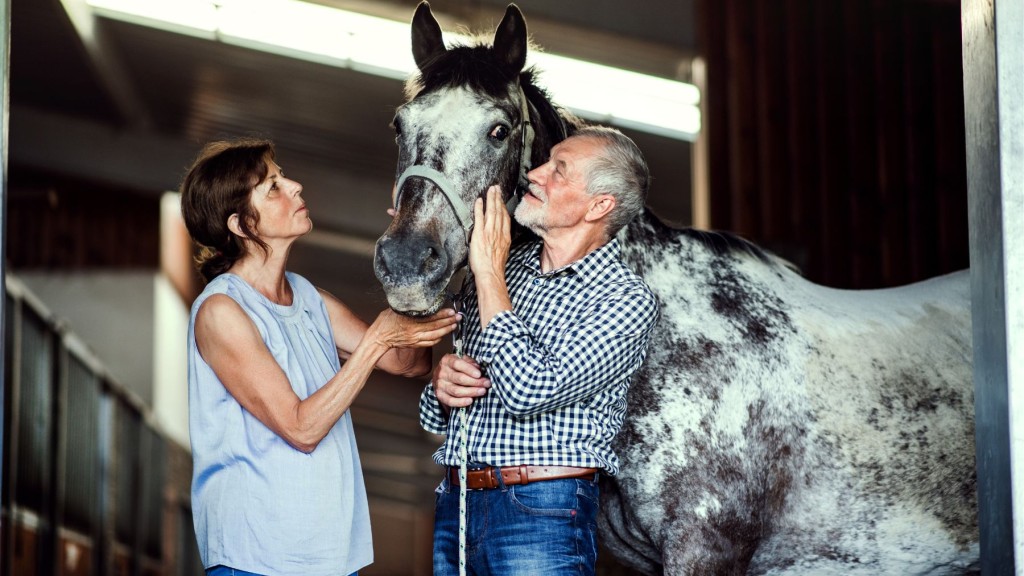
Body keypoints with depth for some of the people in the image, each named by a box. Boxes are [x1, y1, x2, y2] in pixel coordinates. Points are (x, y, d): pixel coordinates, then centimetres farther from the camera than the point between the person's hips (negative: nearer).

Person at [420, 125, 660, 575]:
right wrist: (441, 383, -7)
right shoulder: (504, 265, 9)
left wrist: (489, 273, -15)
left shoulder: (627, 300, -8)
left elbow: (528, 390, -22)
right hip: (454, 502, 6)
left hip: (542, 518, -6)